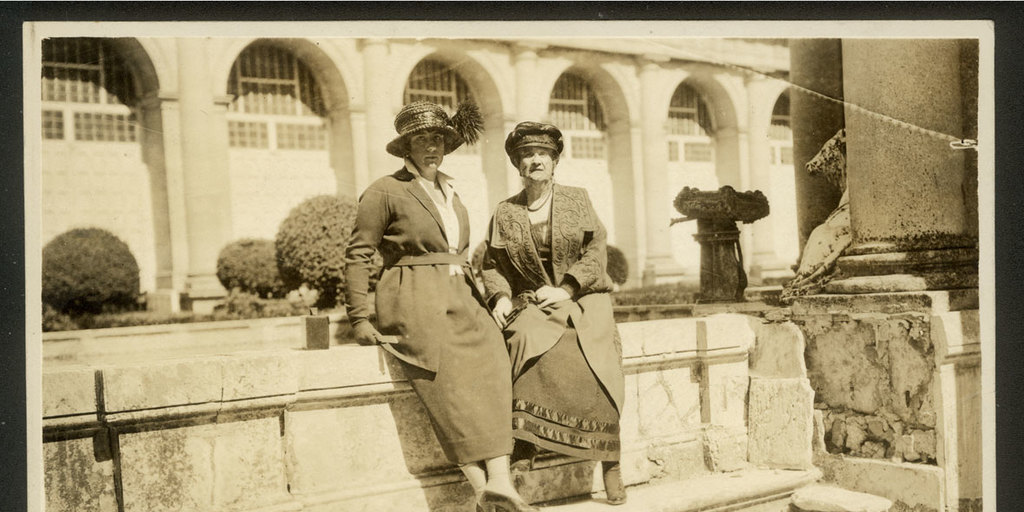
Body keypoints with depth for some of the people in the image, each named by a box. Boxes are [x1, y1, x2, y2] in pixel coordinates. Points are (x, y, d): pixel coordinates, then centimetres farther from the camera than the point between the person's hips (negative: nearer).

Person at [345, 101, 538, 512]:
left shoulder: (448, 191, 22)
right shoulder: (386, 191, 1)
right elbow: (358, 255, 0)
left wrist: (477, 300, 16)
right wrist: (360, 320, -5)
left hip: (458, 298, 6)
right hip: (413, 302, -6)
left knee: (490, 361, -20)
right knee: (452, 382, -23)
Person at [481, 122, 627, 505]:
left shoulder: (578, 200, 7)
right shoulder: (505, 213, 10)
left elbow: (596, 252, 0)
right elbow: (492, 265, 12)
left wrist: (565, 289, -12)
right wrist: (501, 297, -8)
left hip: (583, 298, 0)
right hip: (533, 302, 0)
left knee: (598, 367, -24)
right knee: (526, 340, -34)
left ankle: (610, 466, -12)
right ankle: (524, 444, -29)